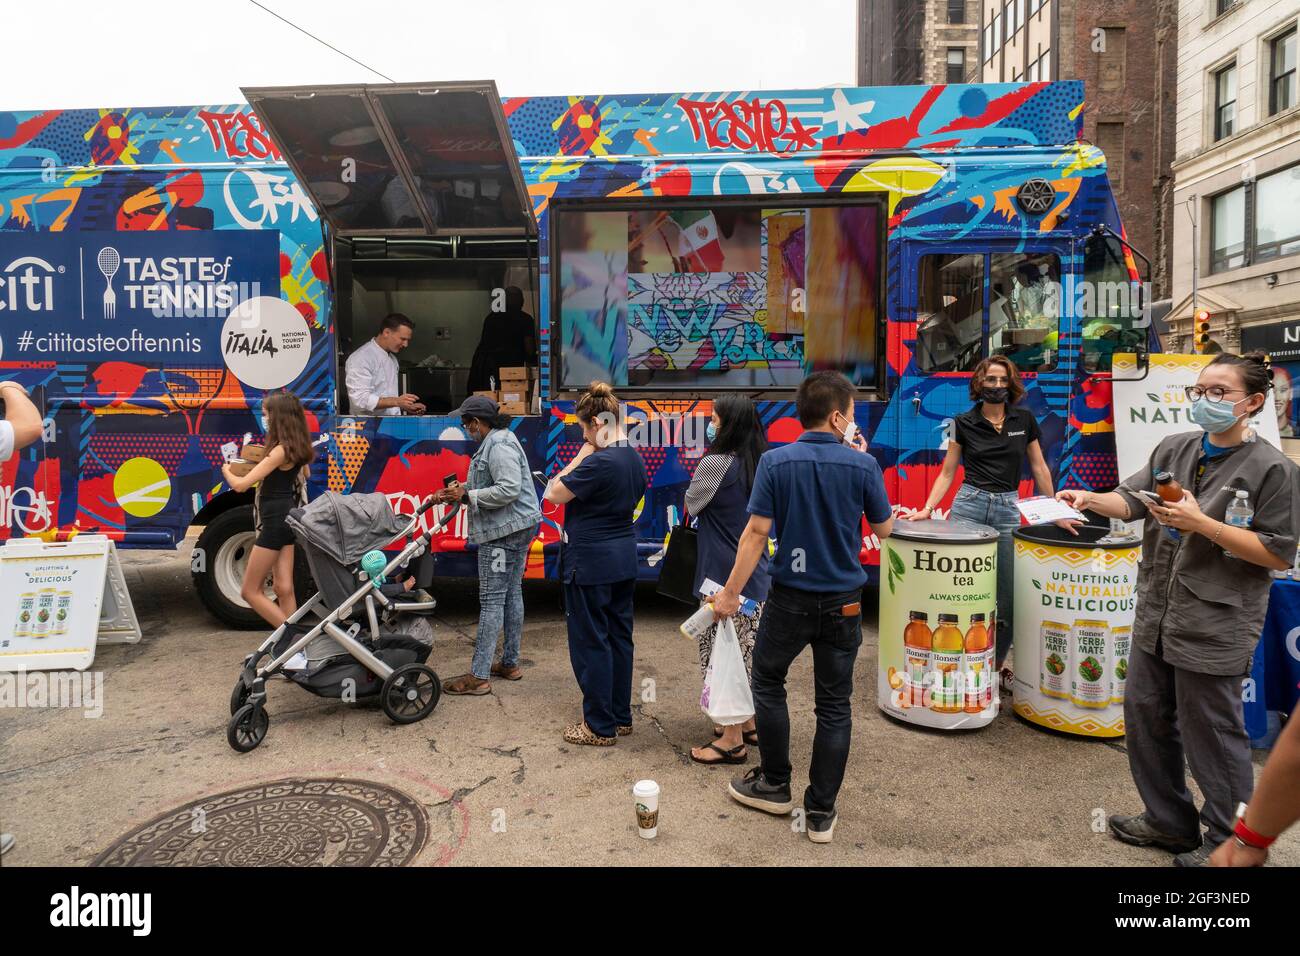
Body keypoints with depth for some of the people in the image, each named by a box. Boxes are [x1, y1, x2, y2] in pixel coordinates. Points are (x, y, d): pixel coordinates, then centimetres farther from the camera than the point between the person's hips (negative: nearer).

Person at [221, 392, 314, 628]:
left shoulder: (280, 451, -19)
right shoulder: (297, 448, 7)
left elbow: (240, 485, -21)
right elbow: (304, 473, 30)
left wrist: (226, 471, 1)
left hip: (276, 521, -9)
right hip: (287, 517, 9)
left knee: (250, 591, 1)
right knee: (283, 587, 6)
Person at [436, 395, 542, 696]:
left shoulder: (499, 445, -16)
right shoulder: (498, 441, 17)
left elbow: (509, 489, -25)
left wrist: (467, 496, -18)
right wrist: (461, 491, 8)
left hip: (505, 531, -11)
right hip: (517, 527, 11)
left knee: (492, 600, -7)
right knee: (511, 594, 15)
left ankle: (478, 677, -3)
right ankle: (510, 663, 25)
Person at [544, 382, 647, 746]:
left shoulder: (599, 462, -22)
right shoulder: (635, 459, 7)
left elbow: (555, 493, -14)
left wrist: (584, 451, -11)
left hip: (590, 562, -9)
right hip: (624, 558, 9)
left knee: (590, 642, 2)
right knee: (619, 637, 16)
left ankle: (600, 727, 12)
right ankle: (621, 716, 27)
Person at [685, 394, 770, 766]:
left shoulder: (715, 464, -17)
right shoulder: (760, 465, 8)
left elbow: (691, 505, -4)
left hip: (725, 577, -9)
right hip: (756, 575, 9)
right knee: (747, 652, 19)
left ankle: (732, 741, 8)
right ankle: (748, 724, 31)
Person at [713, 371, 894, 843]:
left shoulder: (775, 462, -11)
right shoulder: (863, 464, -8)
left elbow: (756, 533, -13)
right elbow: (883, 528, 5)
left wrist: (731, 592, -5)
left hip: (790, 598, -1)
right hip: (843, 602, 1)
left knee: (767, 682, 20)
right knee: (834, 705, 10)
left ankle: (775, 785, 30)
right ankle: (821, 812, 17)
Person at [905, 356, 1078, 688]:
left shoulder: (1024, 420, 7)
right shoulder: (963, 423, 3)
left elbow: (1039, 469, 12)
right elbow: (947, 473, 4)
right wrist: (927, 509, -8)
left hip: (1007, 510, 2)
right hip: (969, 504, -1)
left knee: (1008, 597, 3)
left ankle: (996, 665, 20)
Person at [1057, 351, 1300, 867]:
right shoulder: (1174, 448, 7)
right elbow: (1133, 499, 0)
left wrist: (1201, 524, -20)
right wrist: (1093, 499, -20)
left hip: (1215, 626, -6)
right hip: (1156, 613, 6)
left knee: (1211, 736, 5)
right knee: (1145, 717, 16)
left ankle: (1229, 841, 27)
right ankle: (1168, 819, 35)